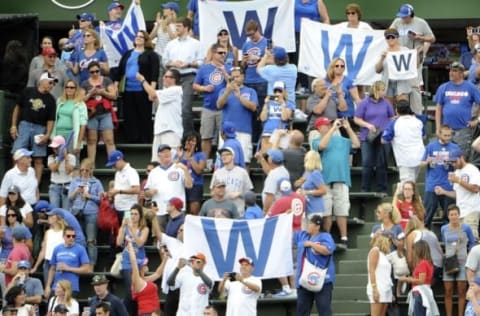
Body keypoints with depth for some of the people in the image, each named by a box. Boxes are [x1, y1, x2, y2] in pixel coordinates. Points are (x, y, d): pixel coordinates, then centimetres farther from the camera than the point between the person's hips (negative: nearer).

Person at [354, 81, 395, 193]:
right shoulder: (364, 103, 0)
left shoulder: (386, 103, 7)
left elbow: (392, 118, 15)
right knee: (367, 164, -2)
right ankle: (365, 190, 5)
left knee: (382, 165, 4)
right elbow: (357, 119, 0)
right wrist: (367, 125, -15)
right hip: (367, 138, -2)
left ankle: (382, 190, 11)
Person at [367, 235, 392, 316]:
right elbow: (371, 271, -10)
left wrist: (391, 293, 11)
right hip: (377, 289, -8)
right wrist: (374, 289, -18)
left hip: (386, 289, 8)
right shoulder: (375, 251, -1)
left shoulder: (383, 254, 21)